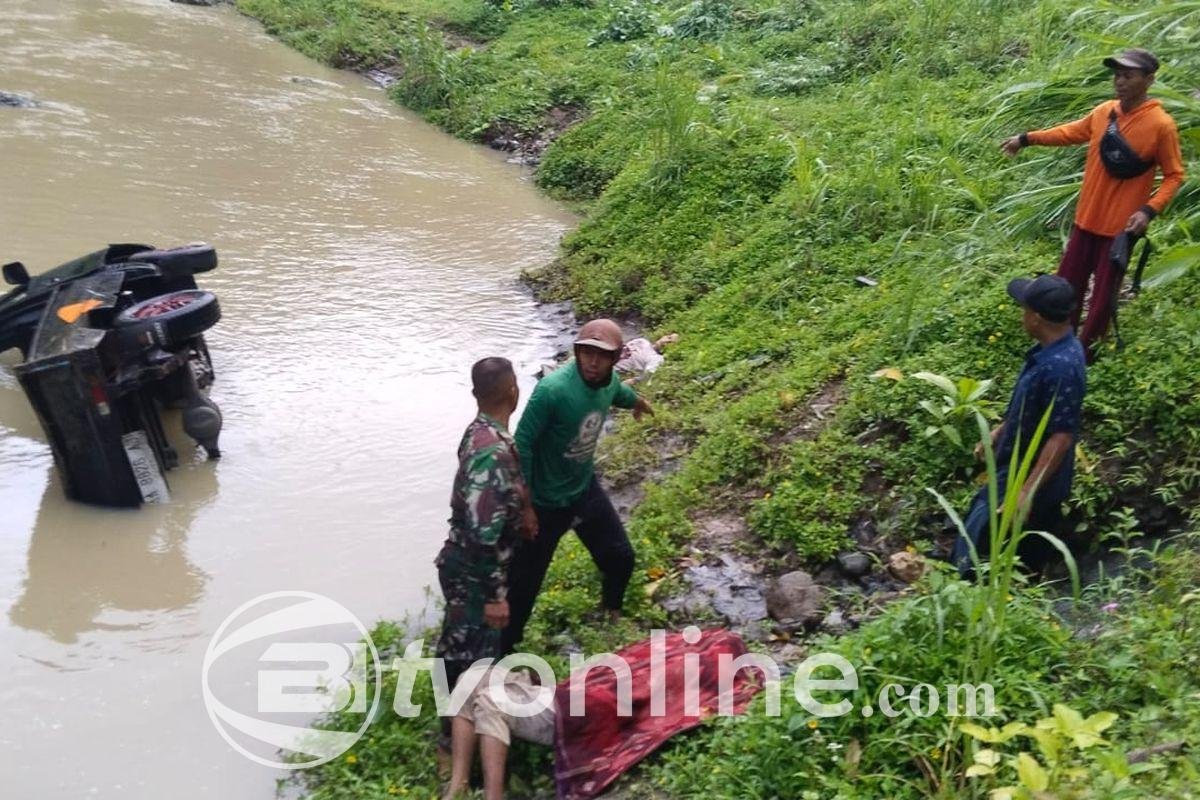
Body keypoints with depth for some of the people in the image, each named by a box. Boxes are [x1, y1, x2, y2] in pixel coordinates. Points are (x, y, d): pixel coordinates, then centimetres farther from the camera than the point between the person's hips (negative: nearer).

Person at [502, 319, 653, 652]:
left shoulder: (609, 382, -9)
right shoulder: (552, 389, -32)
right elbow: (523, 445, -25)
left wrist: (638, 402, 41)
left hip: (586, 489, 7)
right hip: (546, 501, -7)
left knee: (620, 557, 19)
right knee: (525, 578, 5)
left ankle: (613, 613, 49)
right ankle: (504, 645, 25)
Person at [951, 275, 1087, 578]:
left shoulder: (1060, 369, -32)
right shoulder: (1053, 349, -1)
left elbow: (1061, 439, -30)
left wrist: (1027, 492, -29)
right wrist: (999, 433, 24)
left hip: (1029, 479, -9)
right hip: (1020, 468, 9)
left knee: (973, 547, 1)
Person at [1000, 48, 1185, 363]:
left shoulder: (1161, 125, -16)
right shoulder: (1103, 111, -1)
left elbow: (1174, 175, -9)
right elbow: (1073, 132, 19)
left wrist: (1149, 210, -22)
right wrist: (1028, 138, 17)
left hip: (1121, 226, -5)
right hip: (1086, 219, 5)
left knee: (1103, 294, 5)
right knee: (1068, 284, 14)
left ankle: (1085, 350, 23)